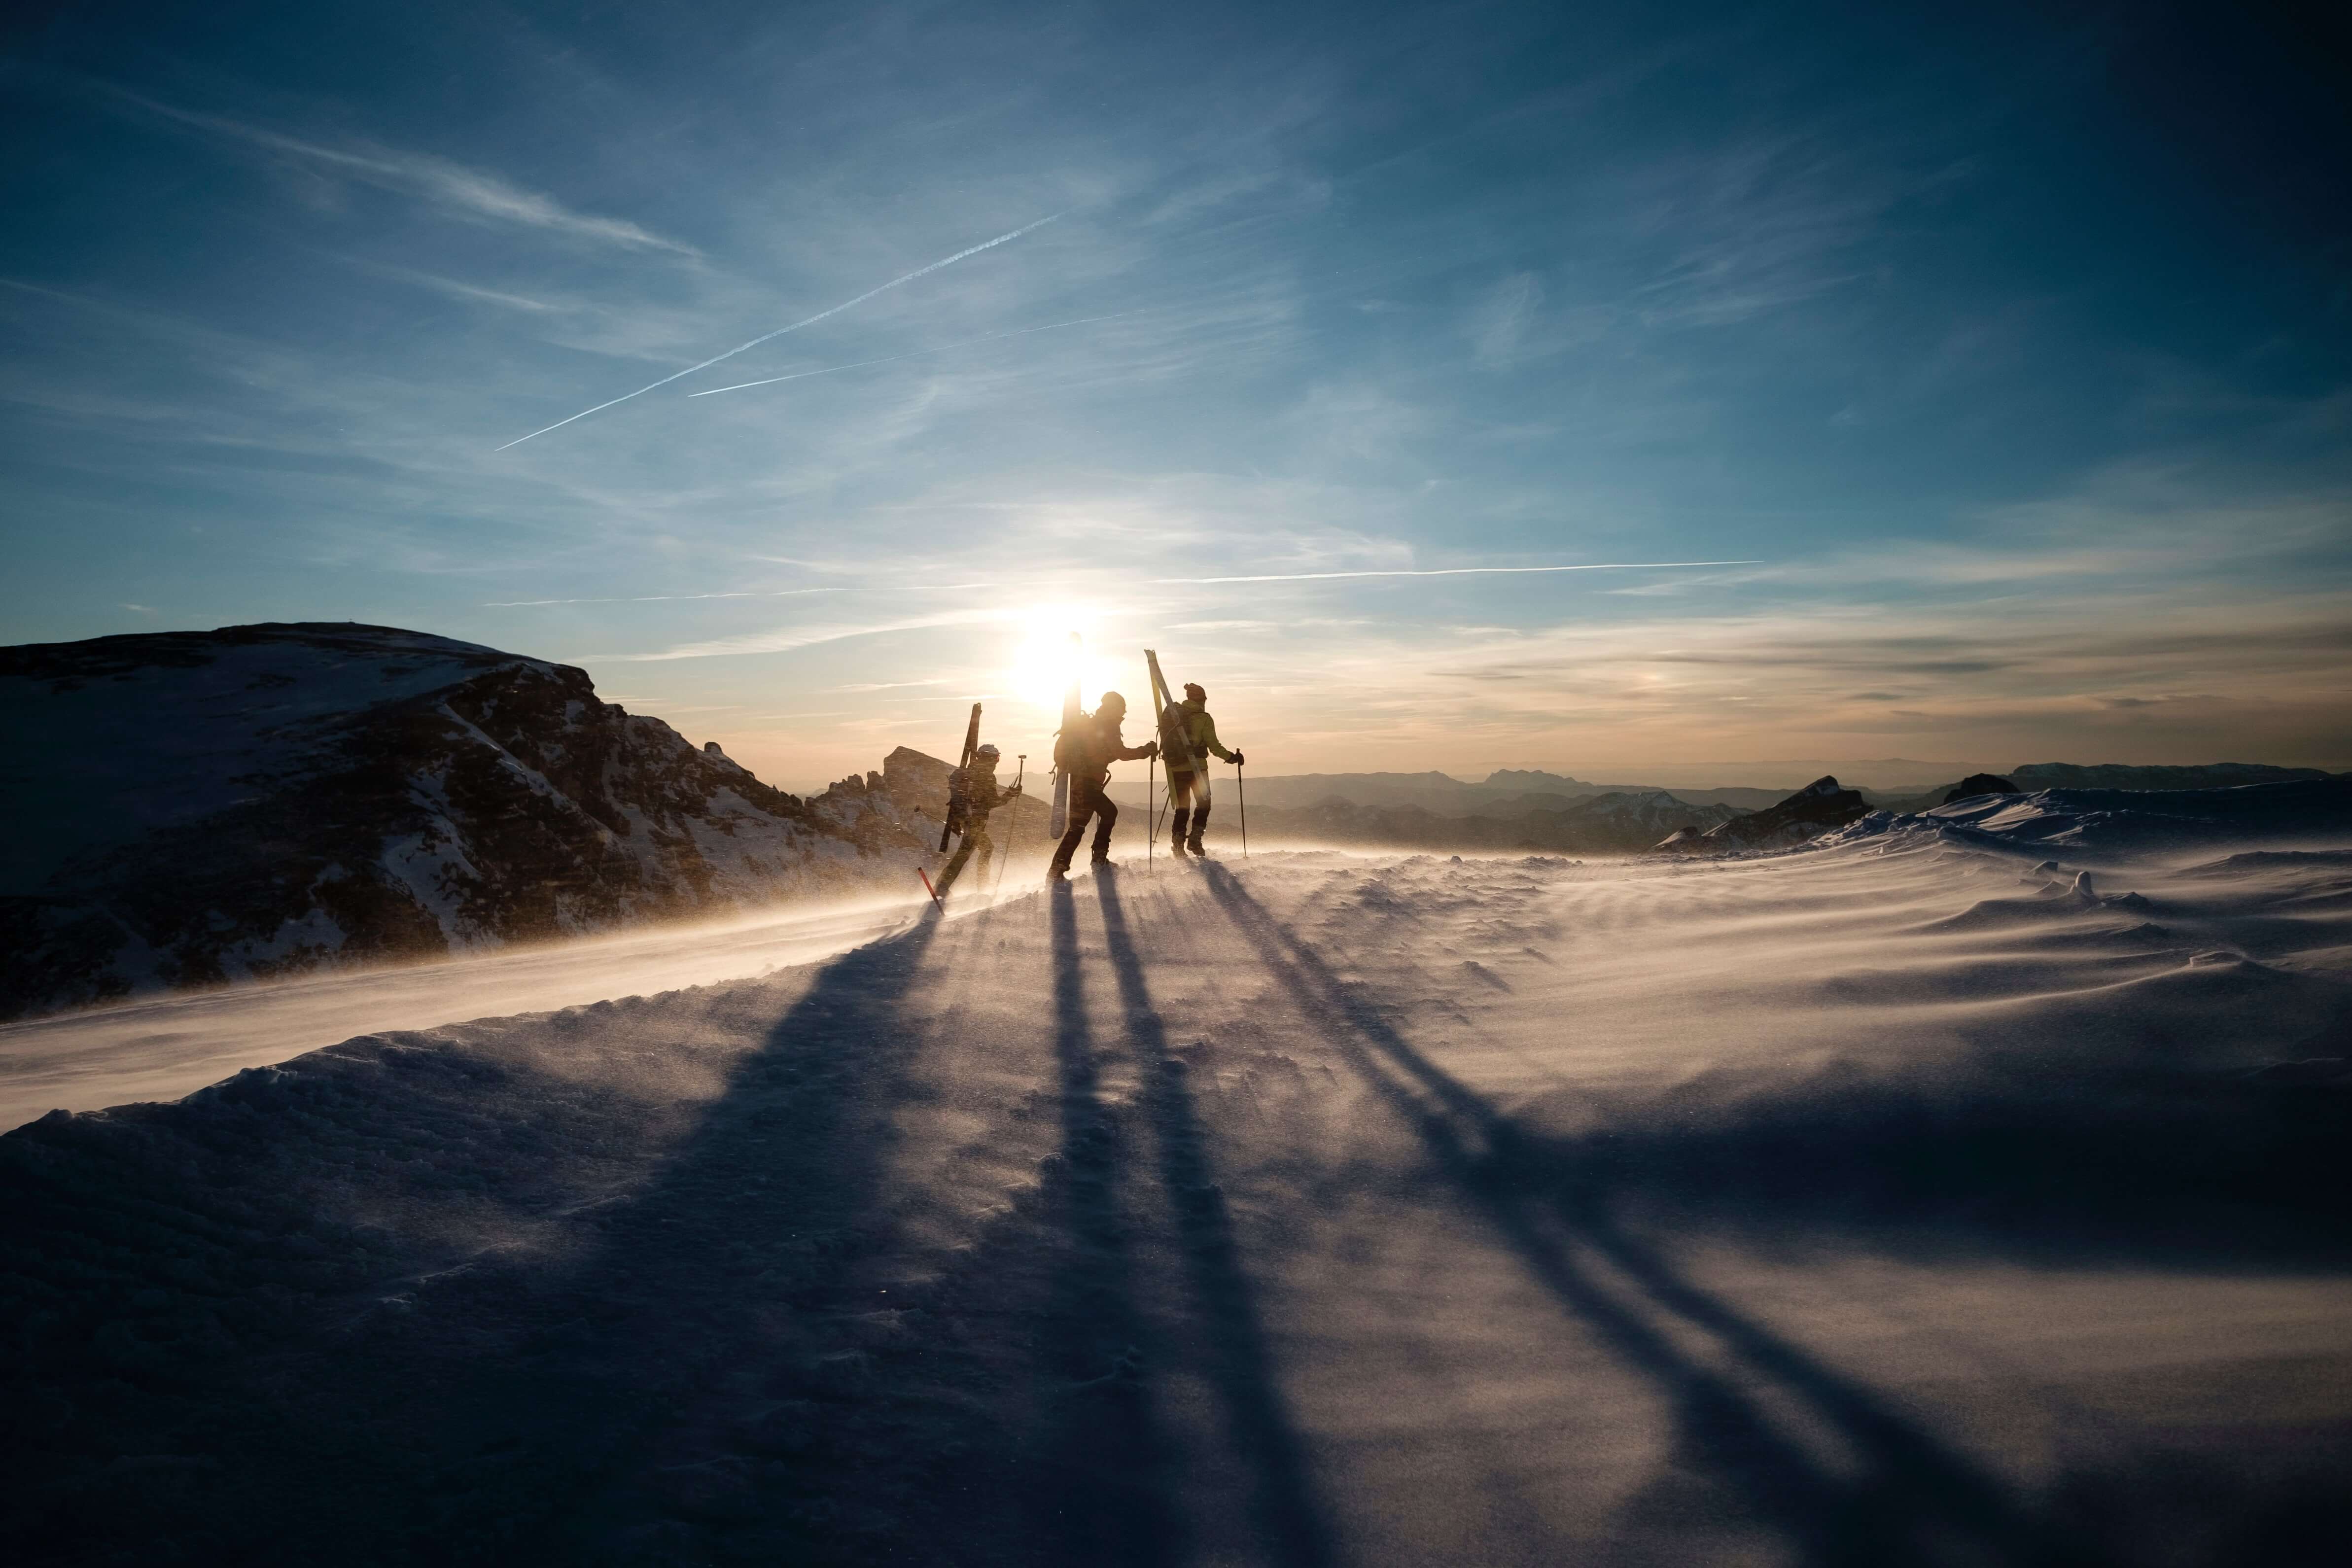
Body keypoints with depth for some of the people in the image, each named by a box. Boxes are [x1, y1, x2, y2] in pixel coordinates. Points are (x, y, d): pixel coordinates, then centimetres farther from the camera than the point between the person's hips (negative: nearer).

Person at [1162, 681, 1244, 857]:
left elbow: (1166, 740, 10)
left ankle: (1178, 844, 4)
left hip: (1175, 768, 4)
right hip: (1196, 768, -4)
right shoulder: (1204, 719, -8)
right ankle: (1195, 839, -2)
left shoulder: (1173, 714, 5)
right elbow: (1214, 746, -10)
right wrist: (1231, 757, 0)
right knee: (1203, 805, 11)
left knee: (1181, 808, 12)